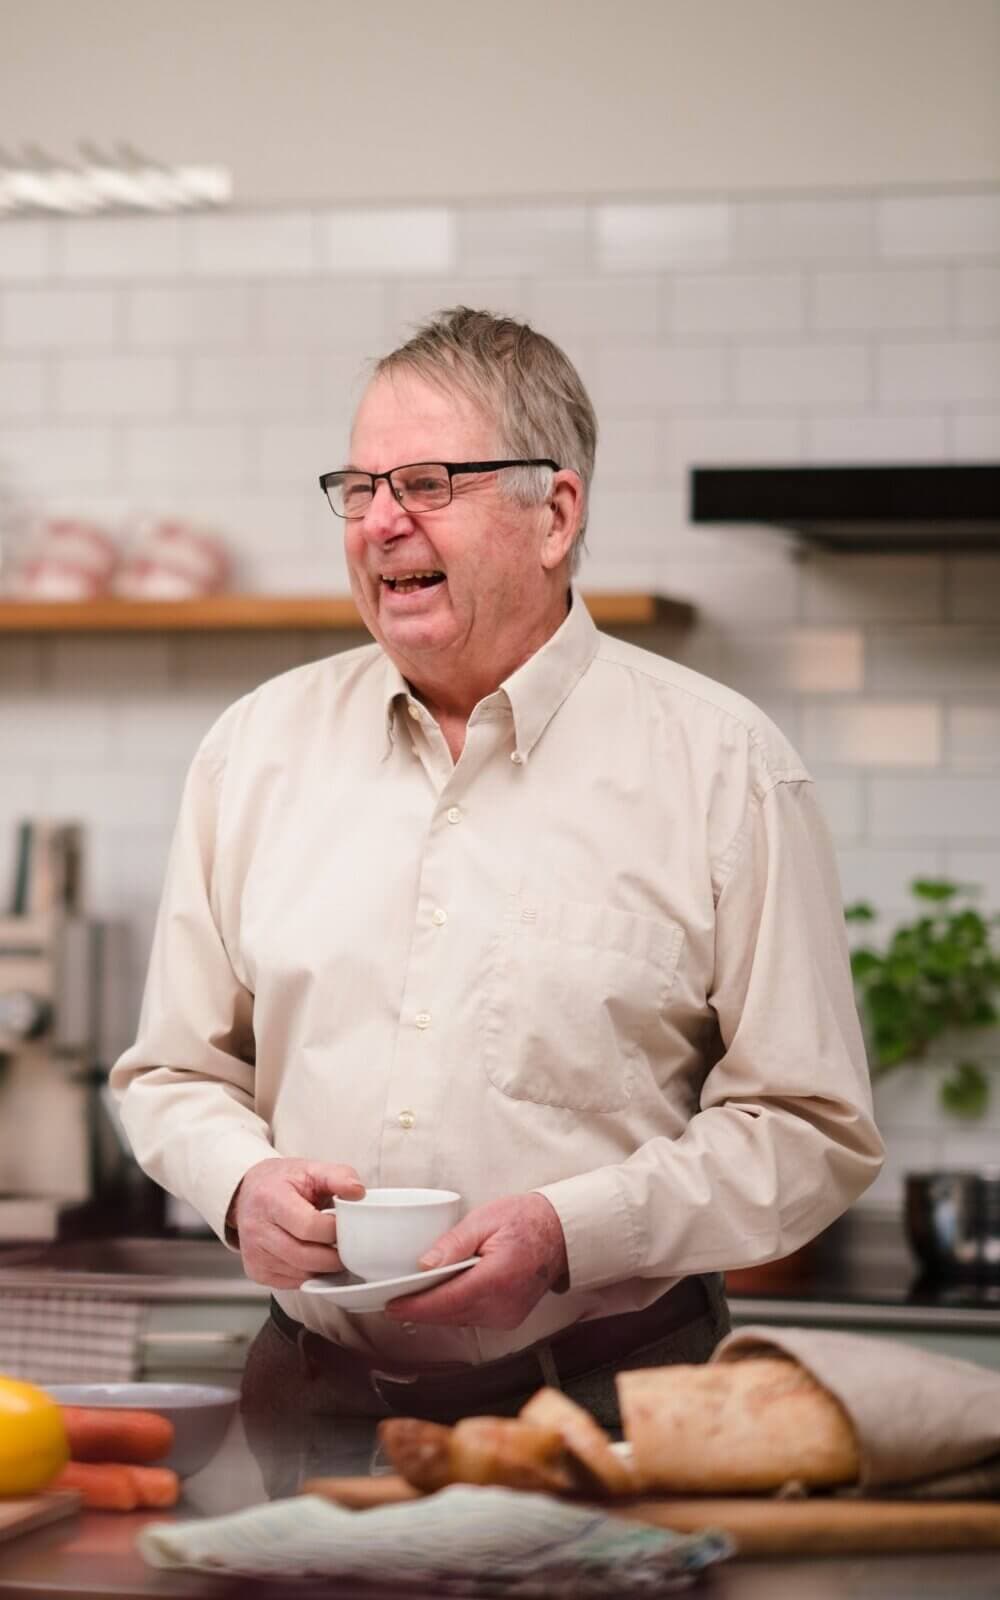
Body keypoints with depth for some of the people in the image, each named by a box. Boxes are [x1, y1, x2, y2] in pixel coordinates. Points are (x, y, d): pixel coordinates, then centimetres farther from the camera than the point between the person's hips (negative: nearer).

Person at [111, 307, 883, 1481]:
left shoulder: (721, 765, -1)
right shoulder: (257, 748, 11)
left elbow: (810, 1128, -2)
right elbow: (178, 1069, 17)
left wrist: (569, 1233, -14)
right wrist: (242, 1183, -5)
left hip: (608, 1397, -3)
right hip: (315, 1394, 3)